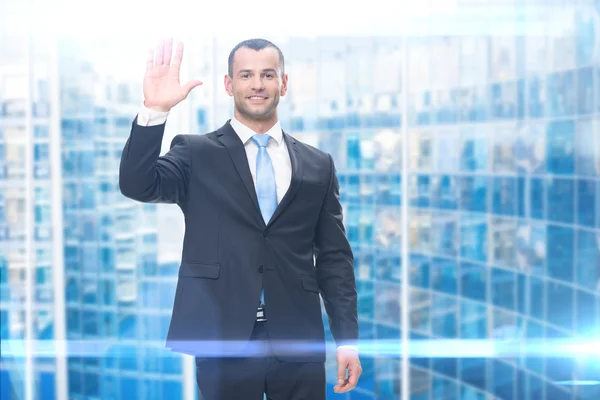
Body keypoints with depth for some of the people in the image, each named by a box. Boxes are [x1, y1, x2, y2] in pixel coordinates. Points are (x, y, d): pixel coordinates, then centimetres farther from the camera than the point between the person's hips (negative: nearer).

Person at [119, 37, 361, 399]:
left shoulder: (318, 165, 10)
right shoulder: (196, 154, 5)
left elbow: (334, 258, 9)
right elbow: (137, 186, -11)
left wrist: (348, 339, 2)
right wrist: (154, 111, -23)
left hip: (298, 344, 2)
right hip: (224, 342, -2)